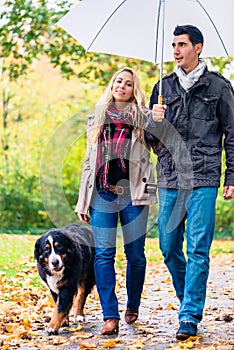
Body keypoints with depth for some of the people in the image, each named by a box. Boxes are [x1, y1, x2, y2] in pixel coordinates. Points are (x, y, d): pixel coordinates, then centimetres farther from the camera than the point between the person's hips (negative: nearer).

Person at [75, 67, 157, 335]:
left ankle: (132, 308, 21)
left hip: (133, 192, -1)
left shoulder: (142, 117, 10)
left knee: (135, 253, 3)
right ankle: (110, 316, -5)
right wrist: (82, 201, 11)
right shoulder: (97, 118, 17)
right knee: (103, 254, -6)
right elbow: (89, 161, 17)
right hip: (103, 193, 2)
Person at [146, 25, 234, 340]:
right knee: (169, 248, 7)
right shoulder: (164, 87, 14)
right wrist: (154, 121, -7)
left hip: (203, 180, -4)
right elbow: (152, 139, 16)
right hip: (169, 179, 4)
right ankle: (188, 300, 28)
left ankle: (190, 317, -2)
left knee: (198, 250, -6)